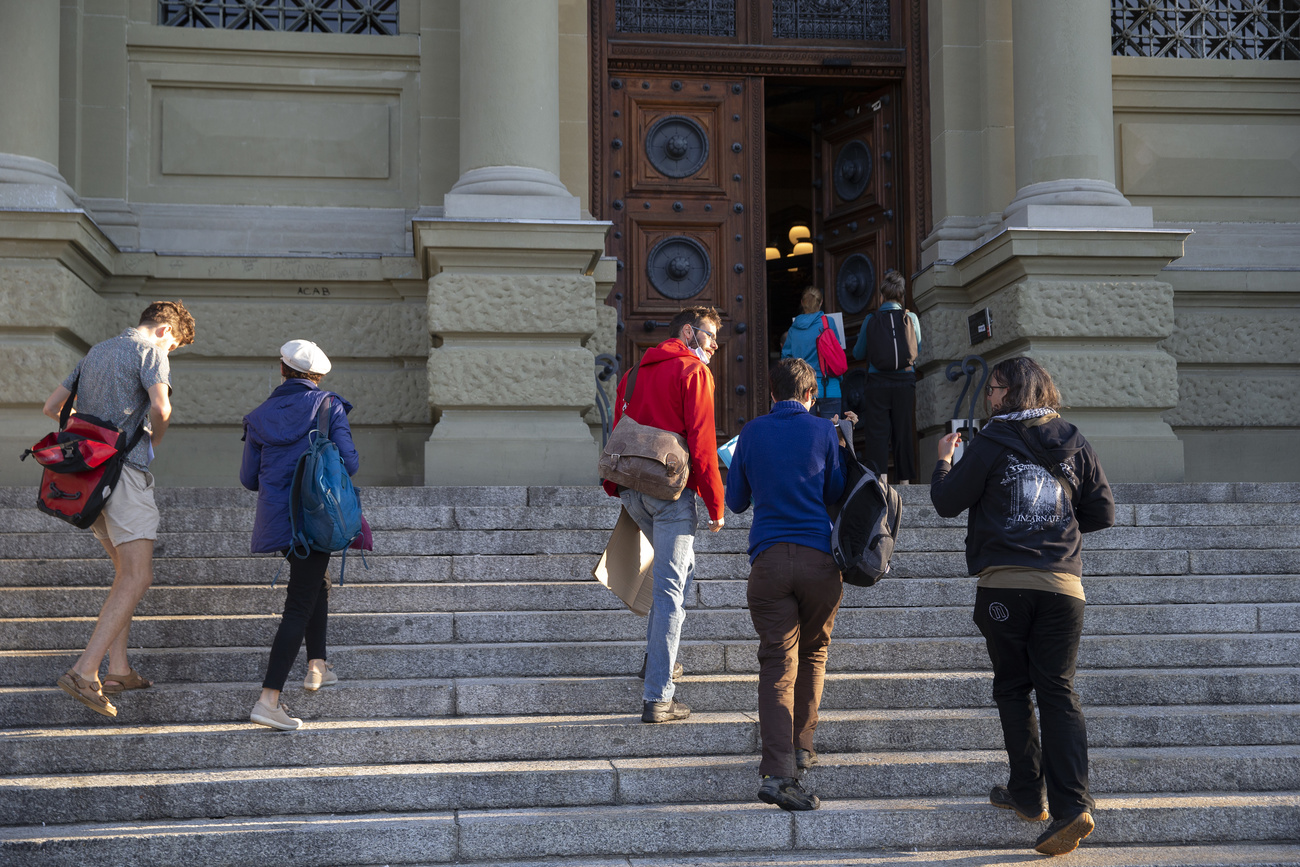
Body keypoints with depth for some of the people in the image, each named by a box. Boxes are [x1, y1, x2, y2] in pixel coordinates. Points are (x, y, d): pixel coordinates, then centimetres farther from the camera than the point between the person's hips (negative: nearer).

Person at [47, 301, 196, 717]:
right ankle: (84, 671, -21)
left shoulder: (94, 354, 22)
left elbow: (52, 407, 23)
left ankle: (118, 670, 13)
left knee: (126, 571, 16)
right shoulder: (151, 352, -3)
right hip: (126, 470, -9)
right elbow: (161, 407, -19)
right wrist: (154, 441, 1)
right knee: (137, 578, -11)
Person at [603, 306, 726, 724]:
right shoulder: (693, 371, -4)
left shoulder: (636, 371, 18)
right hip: (672, 492, -7)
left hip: (632, 489, 7)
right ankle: (658, 698, -8)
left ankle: (658, 658, 28)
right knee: (671, 587, -6)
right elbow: (701, 442, -11)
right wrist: (715, 504, -7)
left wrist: (615, 487, 20)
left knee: (677, 569, 27)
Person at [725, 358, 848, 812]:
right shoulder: (824, 431, 3)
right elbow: (837, 494, 11)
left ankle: (778, 770, -16)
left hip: (768, 557, 0)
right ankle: (801, 745, 26)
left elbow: (735, 500, 15)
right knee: (813, 652, 20)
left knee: (778, 661, -4)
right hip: (820, 557, 0)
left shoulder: (752, 433, 7)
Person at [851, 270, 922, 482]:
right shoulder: (910, 318, -1)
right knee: (903, 430, 9)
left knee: (877, 432, -1)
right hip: (904, 381, 1)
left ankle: (879, 476, -14)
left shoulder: (871, 319, -2)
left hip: (878, 382, -1)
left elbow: (858, 353, 7)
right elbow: (917, 348, 14)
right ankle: (904, 478, 14)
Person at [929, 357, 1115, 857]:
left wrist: (943, 459, 21)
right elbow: (1102, 513, 11)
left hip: (1004, 584, -3)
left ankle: (1028, 794, 15)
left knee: (1013, 688, 12)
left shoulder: (992, 443, -2)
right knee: (1058, 691, 2)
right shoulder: (1074, 444, 9)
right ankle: (1071, 804, -11)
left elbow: (946, 503, 3)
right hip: (1063, 585, 3)